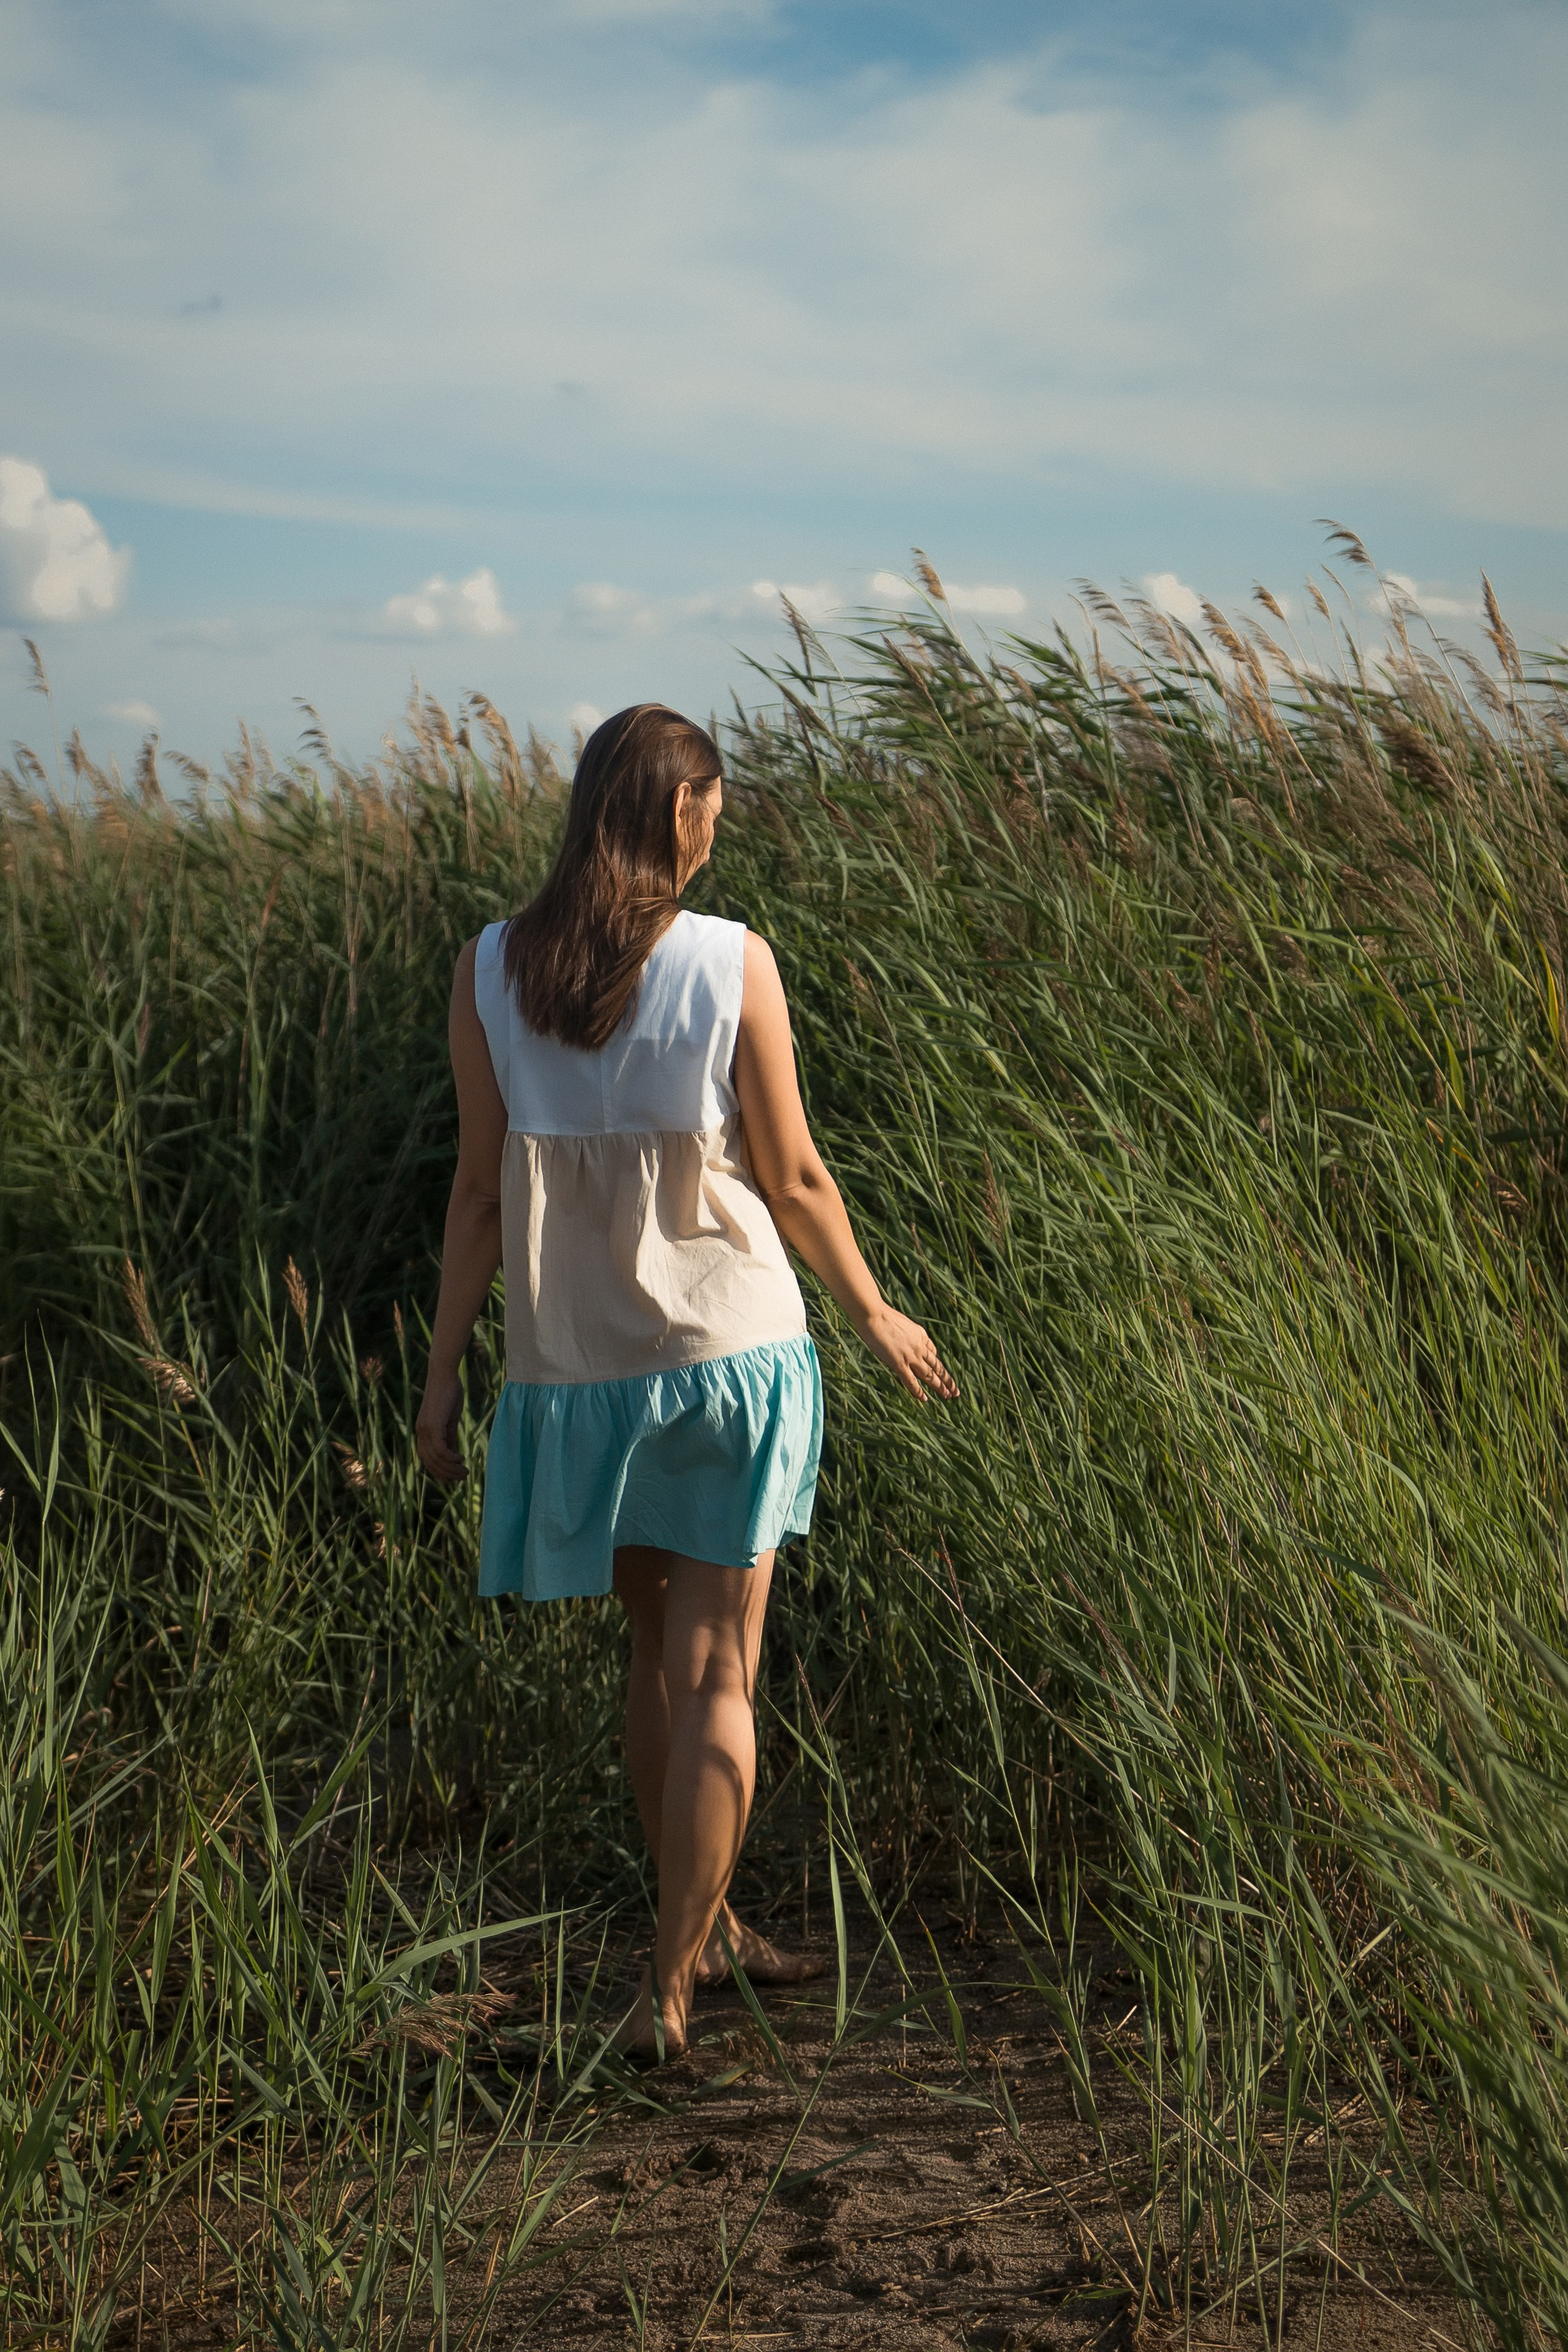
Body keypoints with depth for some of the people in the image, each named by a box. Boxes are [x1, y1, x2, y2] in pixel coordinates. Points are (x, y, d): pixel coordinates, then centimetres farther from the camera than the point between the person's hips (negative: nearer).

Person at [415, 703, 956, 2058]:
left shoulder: (489, 972, -3)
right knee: (716, 1672, 5)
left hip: (577, 1370, 3)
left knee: (659, 1648, 21)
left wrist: (443, 1372, 6)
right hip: (729, 1349, -3)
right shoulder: (733, 961, -10)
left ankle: (704, 1928, 34)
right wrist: (874, 1313, 11)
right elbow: (792, 1176, -5)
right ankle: (669, 1985, 5)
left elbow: (481, 1190, -2)